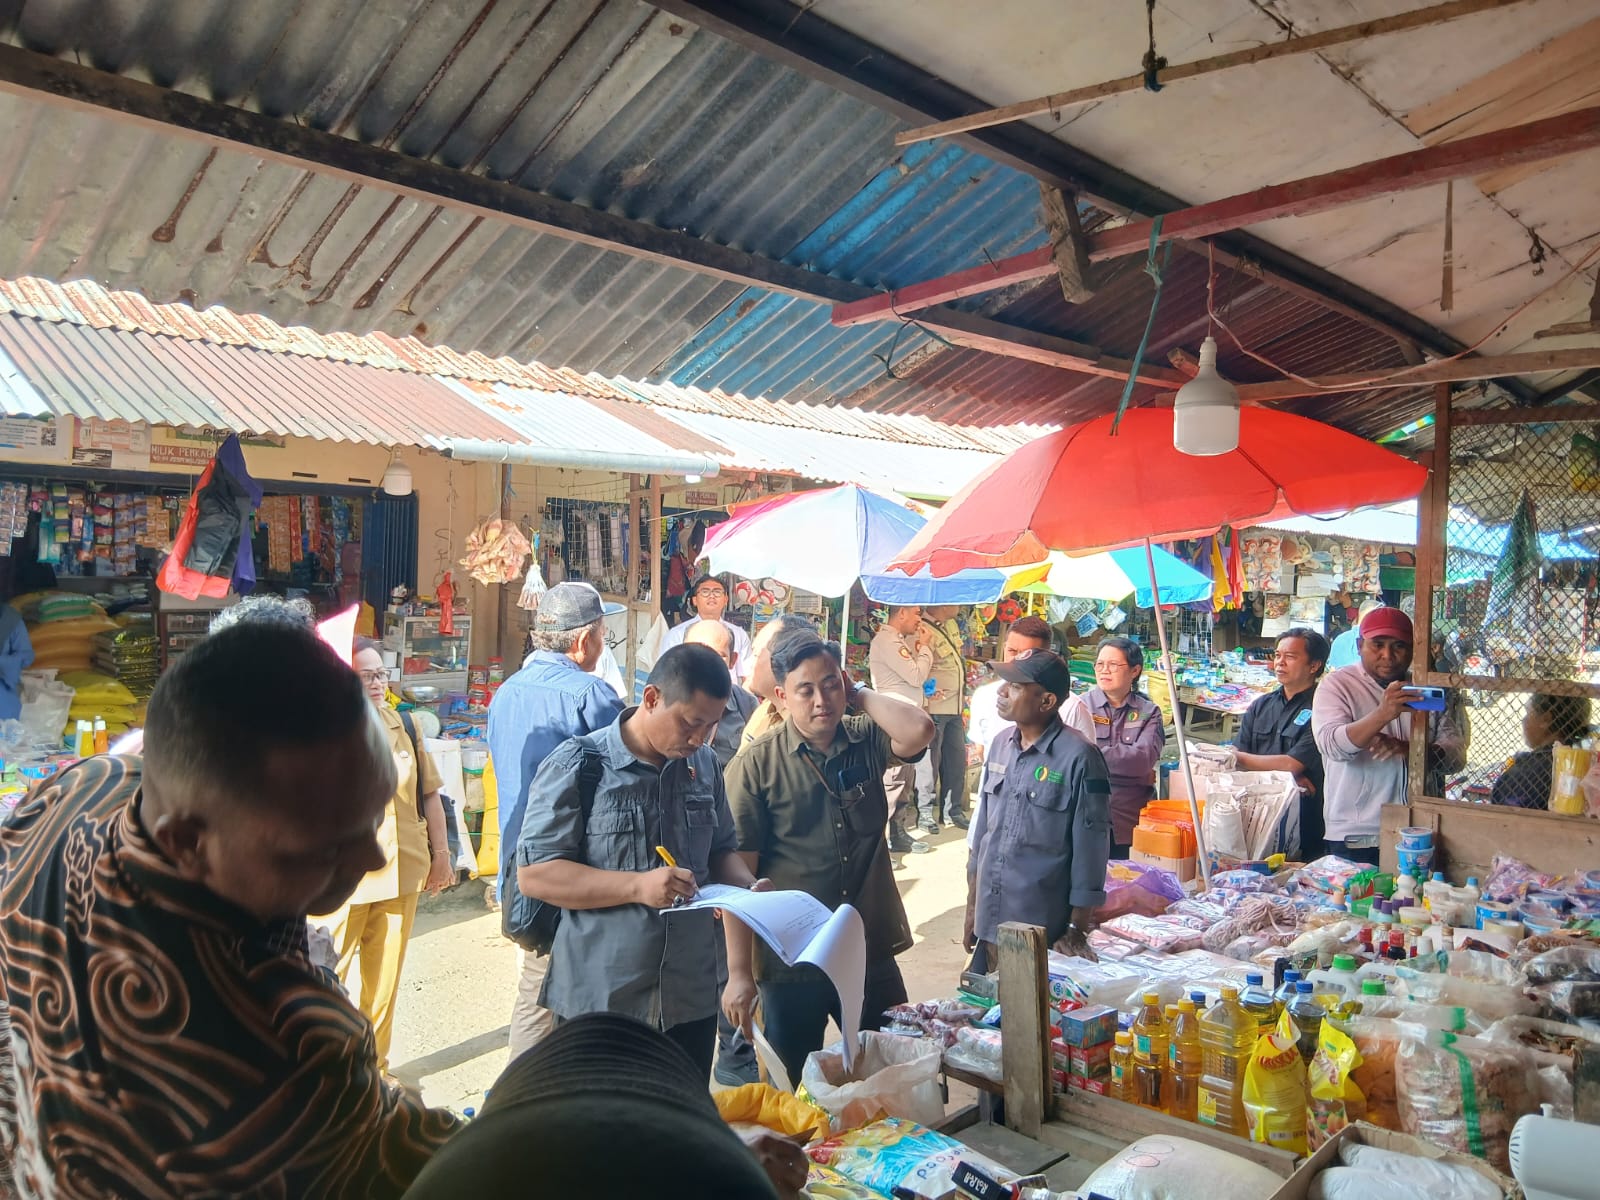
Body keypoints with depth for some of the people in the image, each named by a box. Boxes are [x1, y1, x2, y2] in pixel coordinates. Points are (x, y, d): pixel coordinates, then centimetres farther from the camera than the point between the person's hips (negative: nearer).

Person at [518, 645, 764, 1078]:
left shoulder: (704, 765, 5)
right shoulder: (578, 766, -11)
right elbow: (533, 874, -14)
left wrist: (748, 887, -5)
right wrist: (637, 885, -23)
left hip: (691, 998, 5)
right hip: (601, 1000, -5)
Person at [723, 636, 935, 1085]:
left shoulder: (867, 740, 0)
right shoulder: (755, 765, -10)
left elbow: (919, 732, -22)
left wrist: (858, 693, -10)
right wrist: (739, 972, -13)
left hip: (873, 952, 3)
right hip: (791, 963, -3)